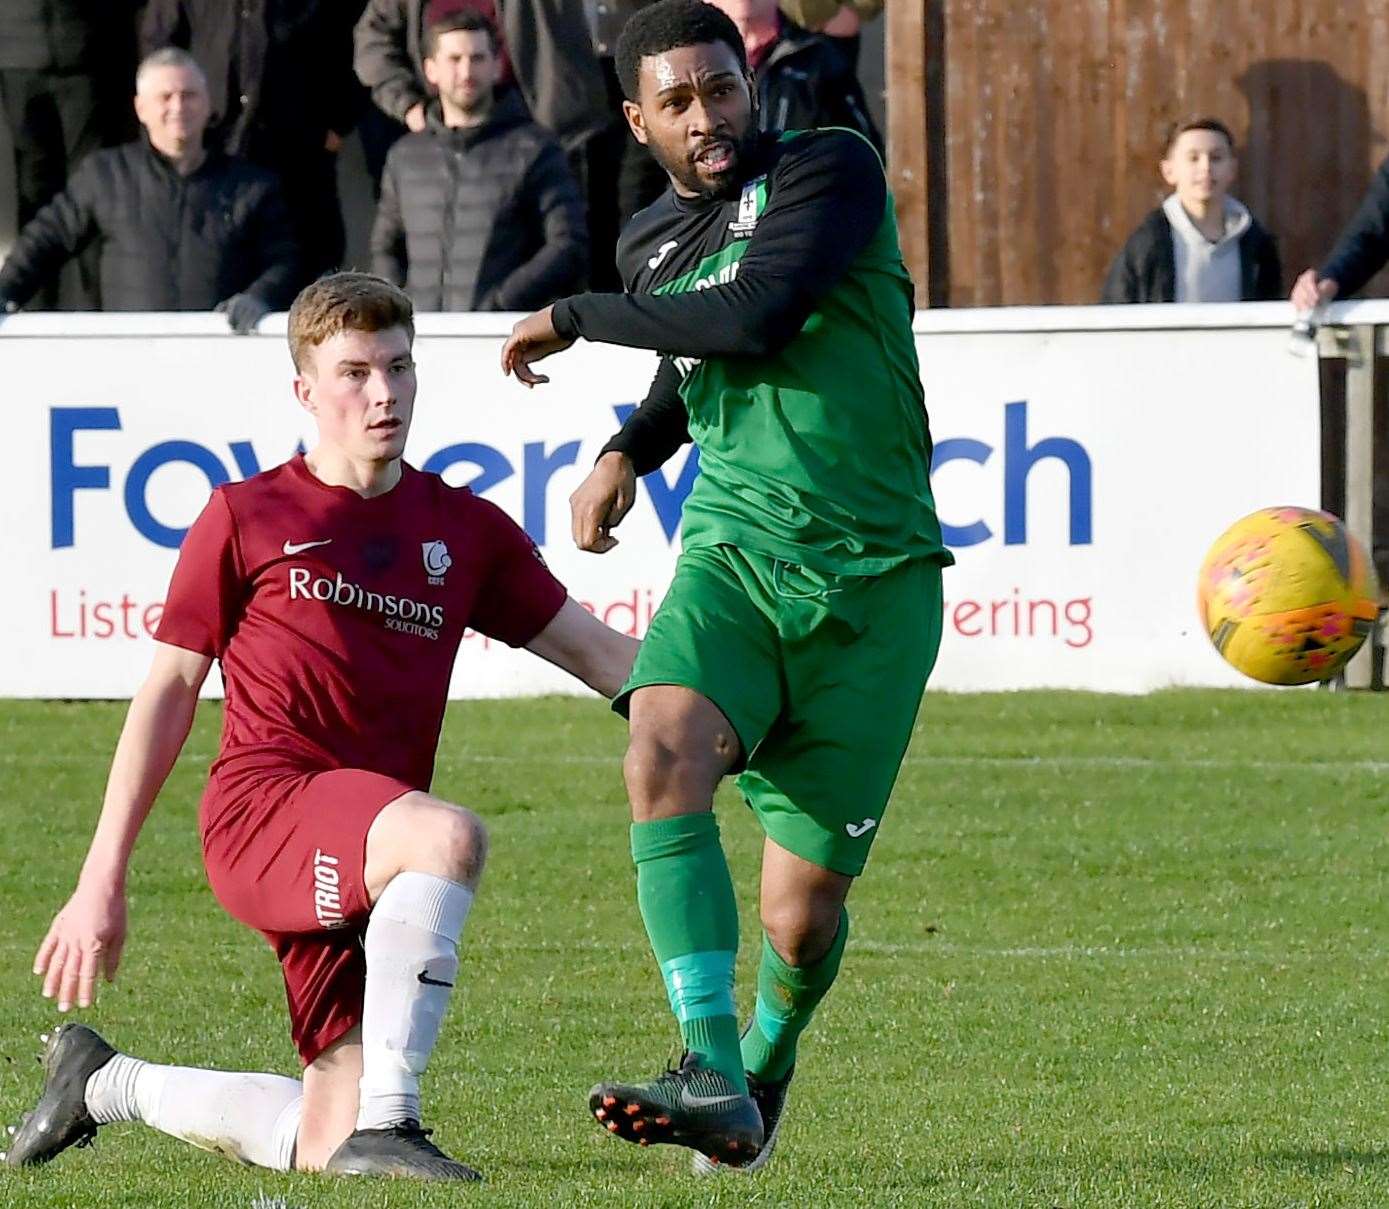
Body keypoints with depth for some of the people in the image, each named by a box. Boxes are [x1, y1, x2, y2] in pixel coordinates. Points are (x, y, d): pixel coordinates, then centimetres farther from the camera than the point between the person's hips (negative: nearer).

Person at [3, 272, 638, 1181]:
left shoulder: (464, 528, 16)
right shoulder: (249, 516, 6)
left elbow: (599, 653, 15)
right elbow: (170, 692, 8)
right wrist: (102, 881, 5)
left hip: (366, 852, 5)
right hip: (261, 806, -5)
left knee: (328, 1149, -1)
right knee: (450, 836, -36)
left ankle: (108, 1085, 25)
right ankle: (385, 1122, -36)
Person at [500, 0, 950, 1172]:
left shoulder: (831, 170, -5)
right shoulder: (653, 241, 13)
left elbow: (757, 319, -22)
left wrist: (575, 319, -10)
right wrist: (627, 451, 15)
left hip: (874, 580, -4)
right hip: (734, 556, 4)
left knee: (804, 914, -4)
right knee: (664, 758, -30)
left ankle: (767, 1061, 31)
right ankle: (713, 1079, -35)